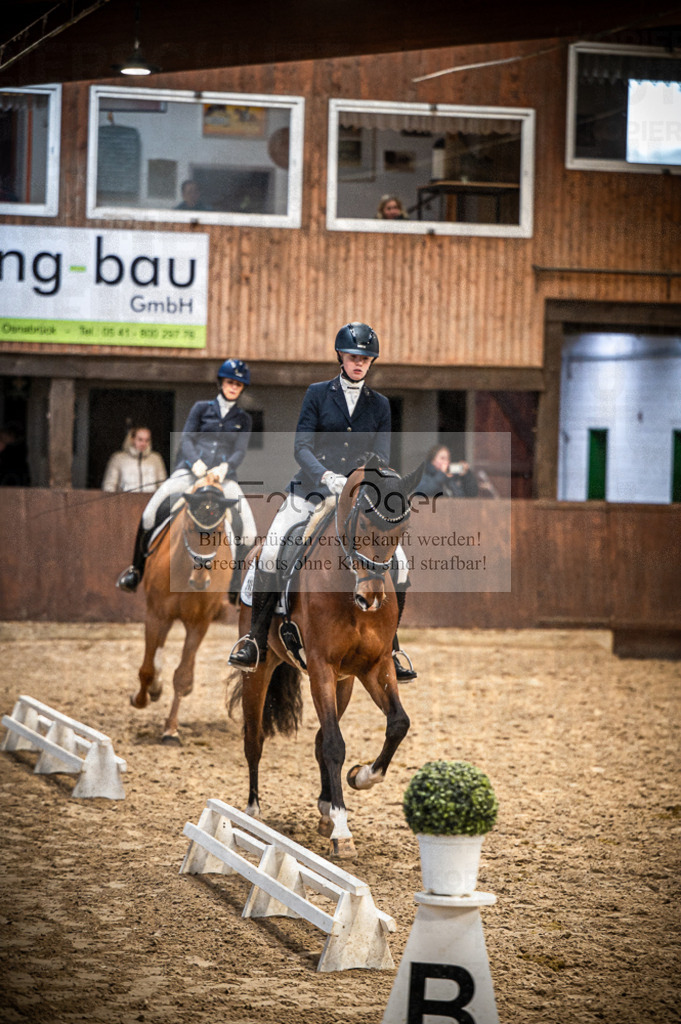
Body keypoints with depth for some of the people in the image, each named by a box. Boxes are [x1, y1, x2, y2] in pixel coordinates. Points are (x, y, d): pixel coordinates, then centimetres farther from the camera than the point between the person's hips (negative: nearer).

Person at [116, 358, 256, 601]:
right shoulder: (201, 408, 14)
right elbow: (187, 438, 4)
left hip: (223, 476, 1)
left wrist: (225, 467, -18)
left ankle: (232, 587, -12)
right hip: (190, 471, -1)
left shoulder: (243, 419, 16)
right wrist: (195, 461, -16)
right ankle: (137, 567, -7)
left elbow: (240, 451, 3)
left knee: (247, 527, -20)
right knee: (151, 510, -21)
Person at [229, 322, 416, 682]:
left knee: (398, 564, -13)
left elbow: (381, 457, 1)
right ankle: (255, 642, -6)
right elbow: (302, 447, -5)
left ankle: (388, 652, 4)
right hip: (311, 488, -2)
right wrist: (326, 476, -24)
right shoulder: (318, 394, 3)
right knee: (270, 554, -21)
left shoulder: (380, 405, 9)